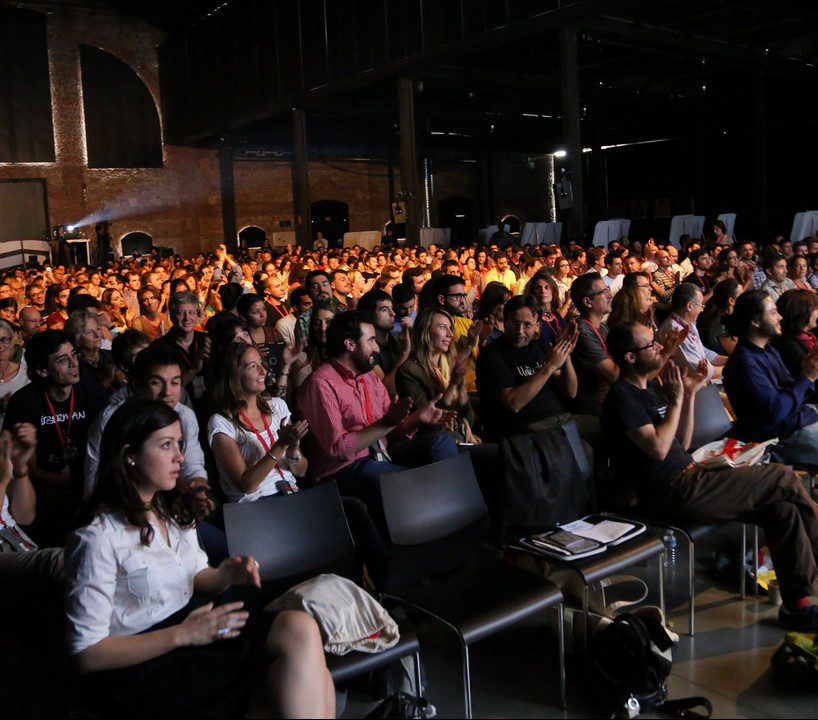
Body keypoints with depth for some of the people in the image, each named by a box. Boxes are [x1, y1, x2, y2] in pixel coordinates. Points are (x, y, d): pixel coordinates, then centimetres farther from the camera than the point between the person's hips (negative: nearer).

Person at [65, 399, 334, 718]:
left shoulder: (171, 513, 11)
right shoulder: (98, 538, -14)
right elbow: (87, 655, -14)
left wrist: (225, 575, -5)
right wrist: (181, 634, -22)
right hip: (137, 670, -7)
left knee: (302, 628, -20)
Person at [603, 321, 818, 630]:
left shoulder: (651, 389, 18)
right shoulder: (622, 397, -11)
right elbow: (658, 449, -21)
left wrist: (690, 394, 8)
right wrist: (676, 401, -11)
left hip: (688, 480, 9)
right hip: (673, 492, -9)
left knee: (783, 511, -3)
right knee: (782, 477, -8)